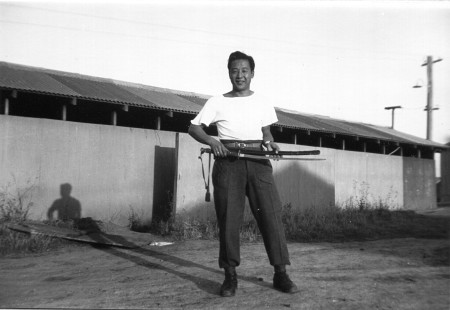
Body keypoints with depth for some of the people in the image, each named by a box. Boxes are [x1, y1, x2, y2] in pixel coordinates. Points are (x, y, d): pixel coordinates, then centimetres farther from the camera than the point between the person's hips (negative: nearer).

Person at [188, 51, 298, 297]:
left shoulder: (262, 103, 14)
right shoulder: (217, 102, 8)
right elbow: (194, 128, 5)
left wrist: (270, 143, -2)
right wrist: (212, 141, -13)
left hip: (258, 161, 1)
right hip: (227, 162, -1)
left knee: (271, 214, -6)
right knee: (228, 219, -2)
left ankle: (281, 274, 3)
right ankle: (230, 276, 9)